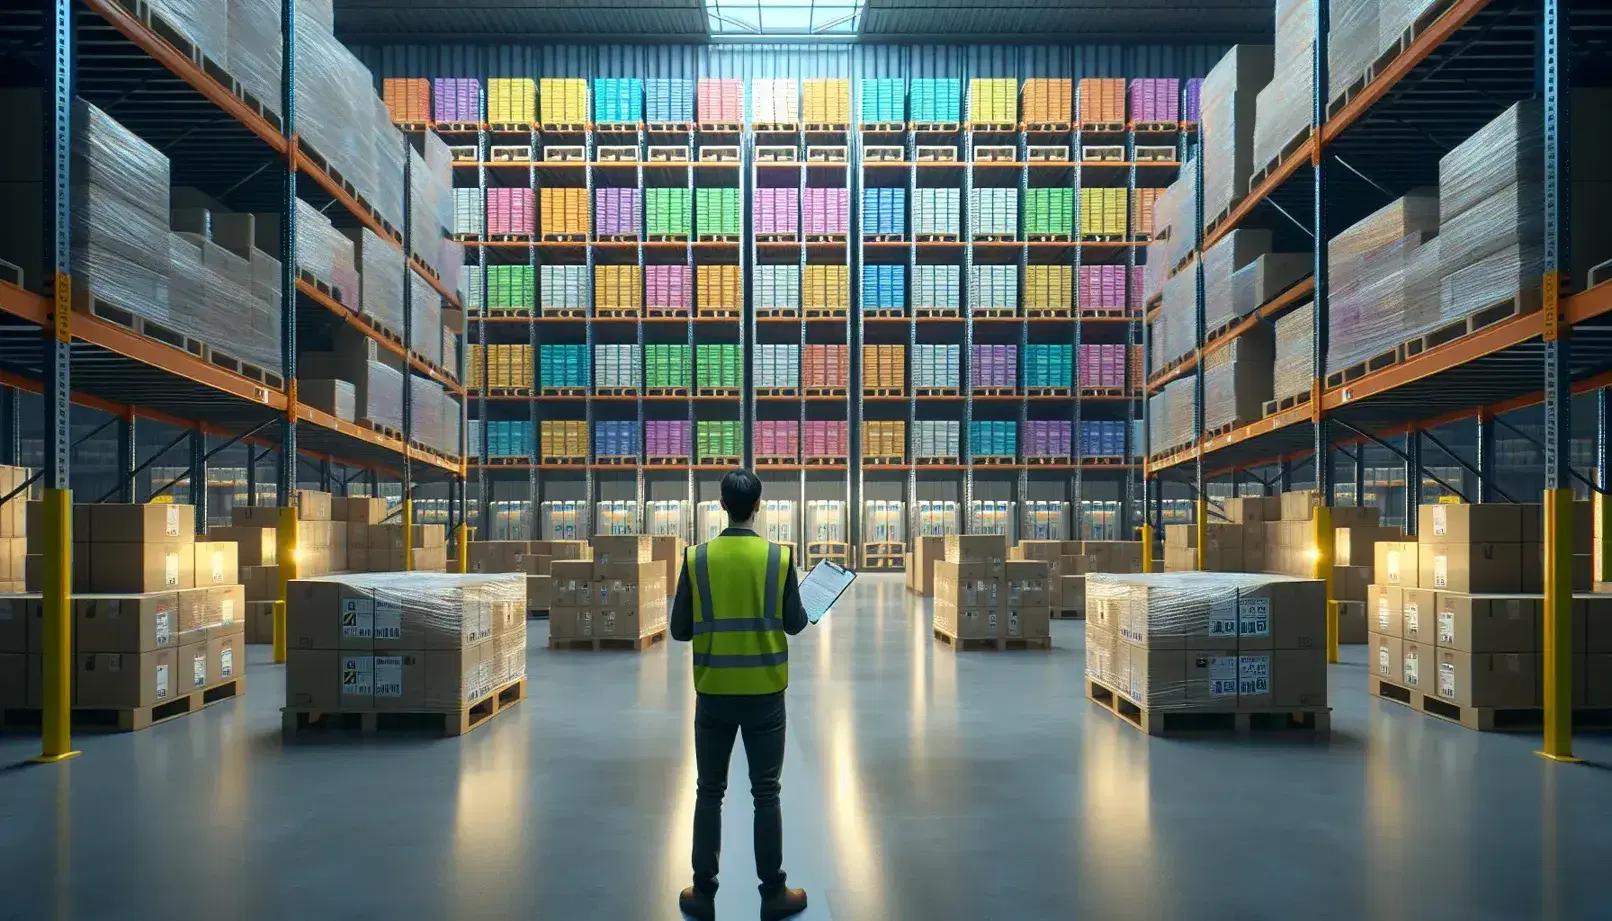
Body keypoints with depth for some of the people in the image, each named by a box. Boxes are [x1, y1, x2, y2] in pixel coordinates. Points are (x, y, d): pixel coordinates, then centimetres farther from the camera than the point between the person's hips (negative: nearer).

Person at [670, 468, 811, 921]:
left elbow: (680, 630, -2)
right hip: (764, 693, -1)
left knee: (709, 793, 11)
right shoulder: (779, 557, -8)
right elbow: (796, 624, 1)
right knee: (766, 794, 9)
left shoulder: (697, 558, -6)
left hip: (713, 694, 1)